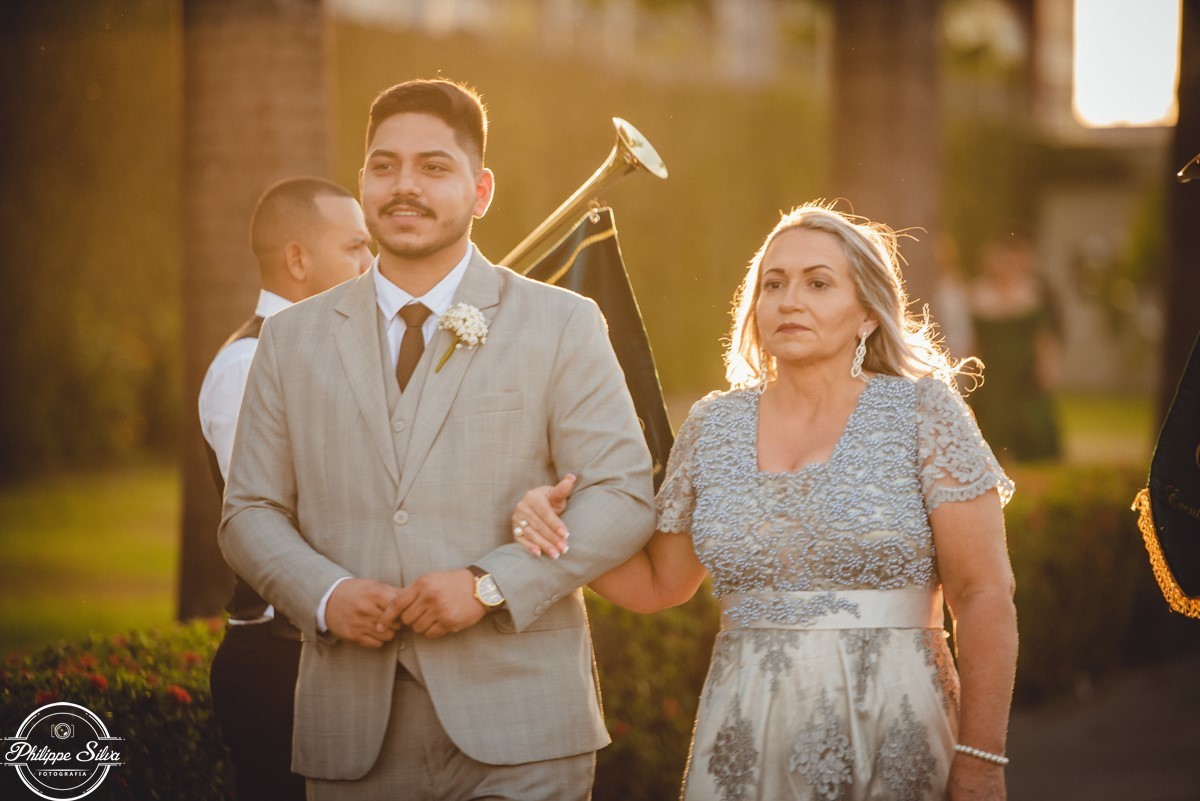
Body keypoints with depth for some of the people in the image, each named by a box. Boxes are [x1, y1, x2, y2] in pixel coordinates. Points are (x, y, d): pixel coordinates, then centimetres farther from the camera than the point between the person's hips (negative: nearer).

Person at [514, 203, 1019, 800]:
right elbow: (658, 583, 16)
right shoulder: (713, 427, 8)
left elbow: (985, 595, -6)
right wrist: (559, 528, -1)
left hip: (891, 737, -3)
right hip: (745, 743, 3)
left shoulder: (922, 411, -3)